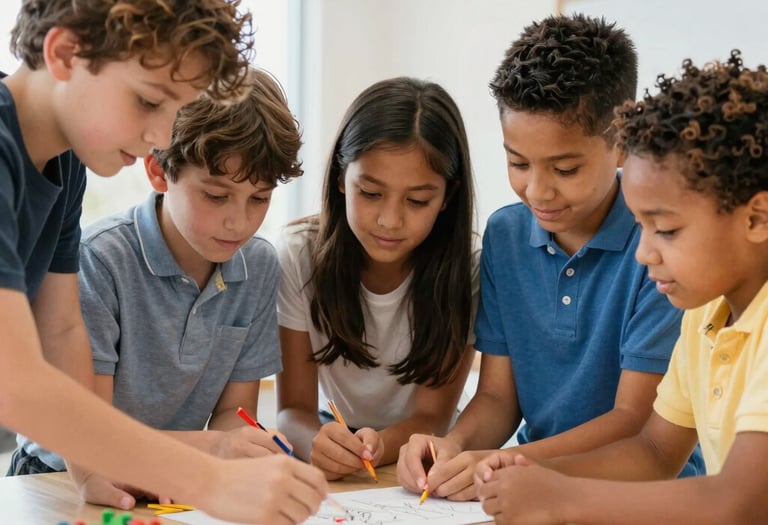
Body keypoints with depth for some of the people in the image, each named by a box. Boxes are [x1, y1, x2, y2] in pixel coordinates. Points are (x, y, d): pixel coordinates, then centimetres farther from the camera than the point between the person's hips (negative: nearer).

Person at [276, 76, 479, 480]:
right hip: (331, 434, 1)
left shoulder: (465, 268, -17)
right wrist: (318, 444, -36)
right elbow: (293, 408, -13)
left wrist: (379, 446, -36)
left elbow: (431, 417, -13)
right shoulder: (300, 253, -15)